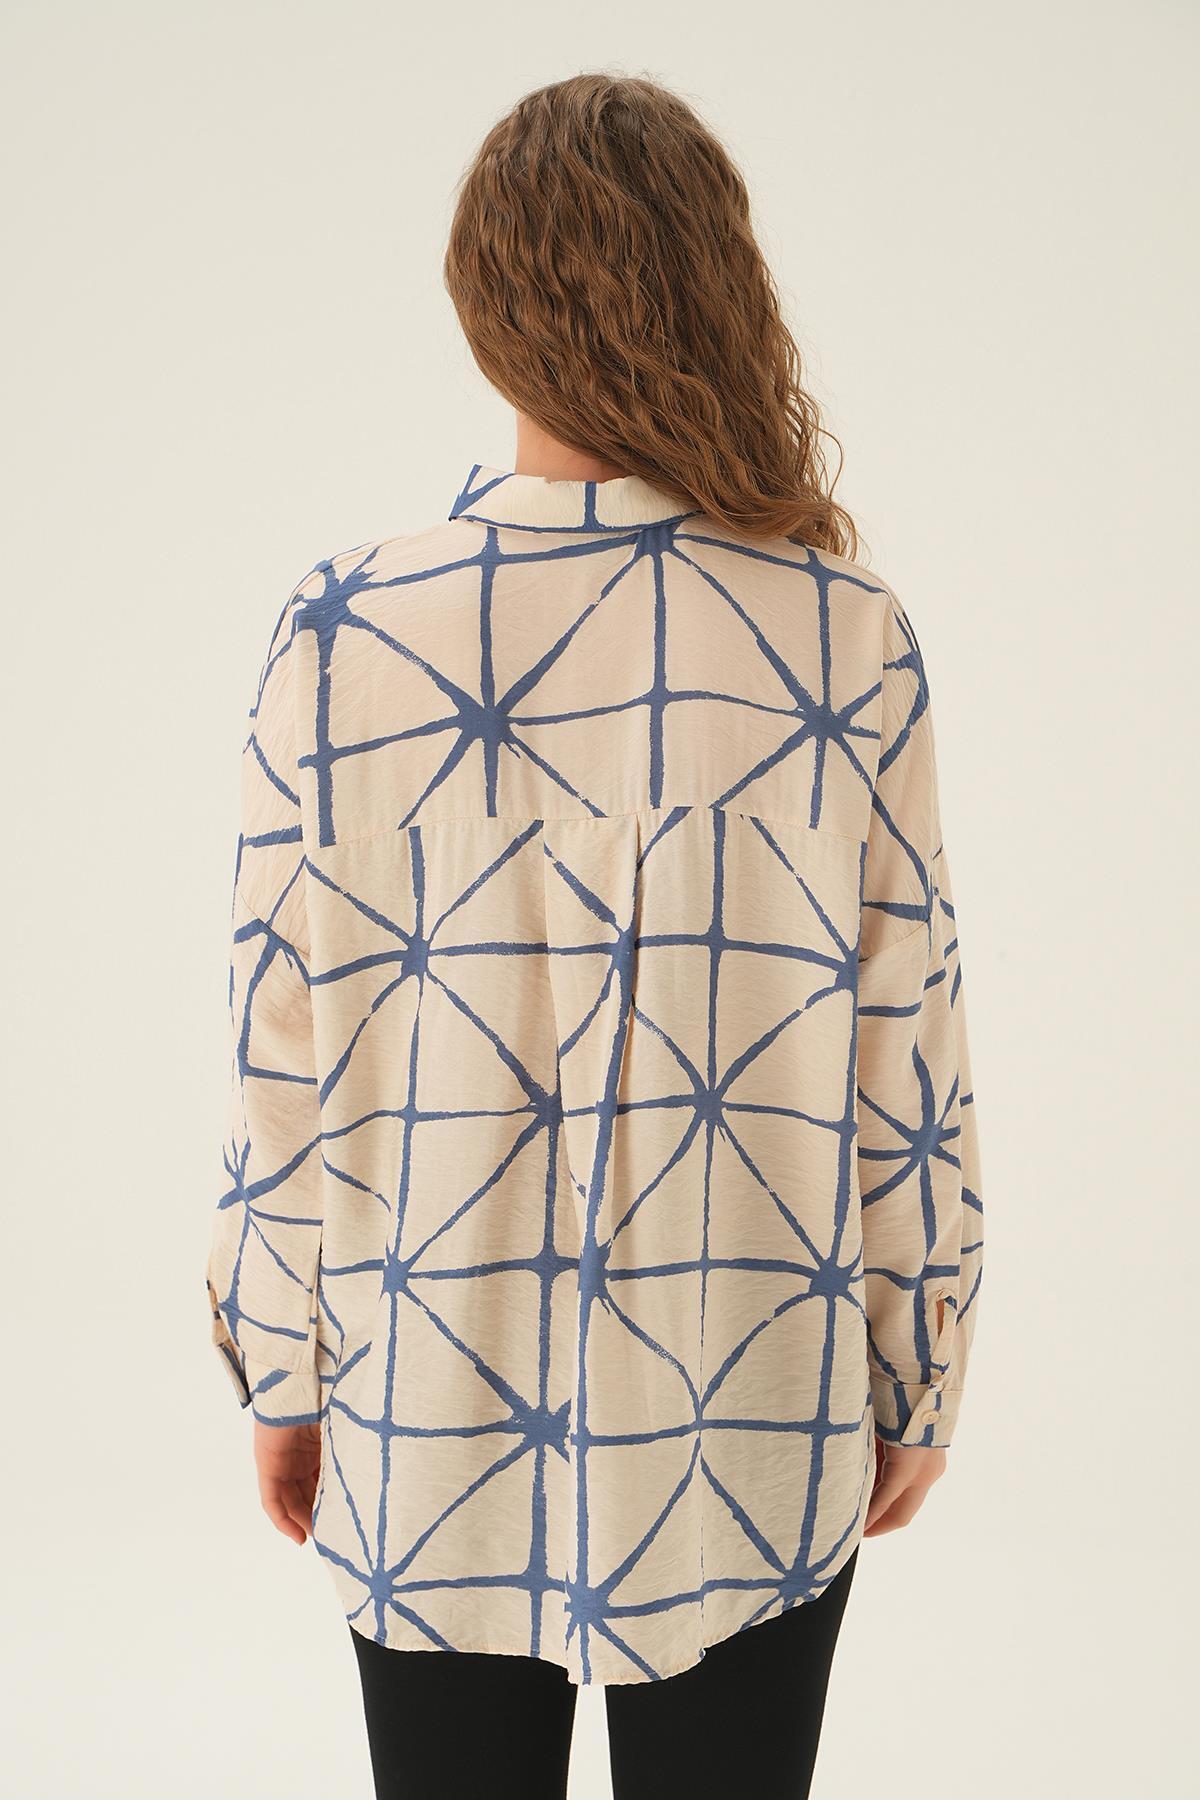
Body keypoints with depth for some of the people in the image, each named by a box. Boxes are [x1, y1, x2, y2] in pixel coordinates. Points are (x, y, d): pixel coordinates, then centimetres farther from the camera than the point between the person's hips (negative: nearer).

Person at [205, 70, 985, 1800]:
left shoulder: (346, 635, -10)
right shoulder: (847, 635, -9)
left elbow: (288, 1058, -6)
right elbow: (909, 1053, -5)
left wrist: (282, 1377, 7)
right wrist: (917, 1374, 8)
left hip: (429, 1435, 0)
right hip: (754, 1432, 0)